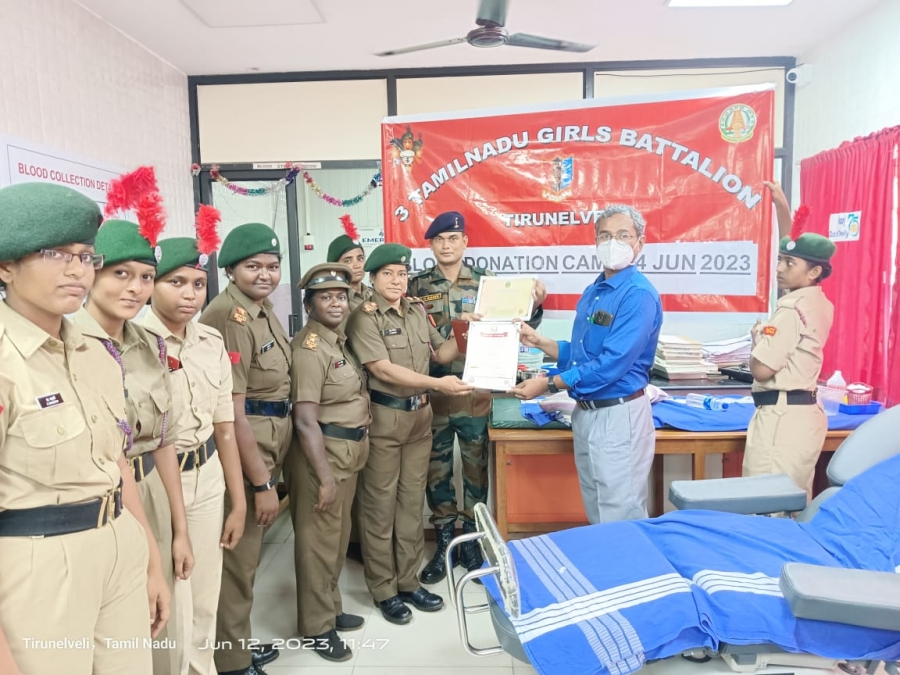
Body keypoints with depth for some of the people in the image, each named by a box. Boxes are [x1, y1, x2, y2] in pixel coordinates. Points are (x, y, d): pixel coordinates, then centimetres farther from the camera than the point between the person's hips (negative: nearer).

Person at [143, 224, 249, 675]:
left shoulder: (213, 342, 4)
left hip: (208, 480, 6)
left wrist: (238, 501, 11)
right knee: (168, 611, 7)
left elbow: (224, 426, 8)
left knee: (205, 604, 19)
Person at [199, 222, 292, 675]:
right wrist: (261, 482, -20)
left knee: (247, 552, 21)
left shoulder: (263, 306, 9)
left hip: (267, 446, 10)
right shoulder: (228, 316, -21)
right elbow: (231, 411, -24)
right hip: (241, 453, -9)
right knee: (237, 558, 6)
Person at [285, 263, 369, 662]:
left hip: (348, 449, 10)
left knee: (338, 535, 20)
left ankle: (331, 608, 37)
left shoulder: (340, 341, 10)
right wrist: (324, 476, -23)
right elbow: (305, 420, -23)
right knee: (318, 540, 4)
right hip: (322, 451, -9)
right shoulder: (310, 348, -18)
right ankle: (316, 627, 20)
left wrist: (355, 451, 13)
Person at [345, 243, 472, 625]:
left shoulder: (417, 313, 10)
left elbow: (441, 352, 15)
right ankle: (384, 590, 20)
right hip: (383, 418, -6)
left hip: (419, 415, 6)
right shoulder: (363, 317, -10)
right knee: (380, 504, 5)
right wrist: (438, 383, -24)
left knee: (412, 500, 13)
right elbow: (383, 369, -19)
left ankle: (408, 582, 28)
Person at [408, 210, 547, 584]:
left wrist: (534, 307, -14)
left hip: (475, 393, 0)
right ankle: (443, 544, 27)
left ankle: (472, 542, 27)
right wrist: (456, 327, -17)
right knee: (437, 469, 10)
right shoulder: (417, 286, 2)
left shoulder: (487, 281, 3)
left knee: (476, 468, 10)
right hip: (433, 394, 0)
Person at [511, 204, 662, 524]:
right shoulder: (592, 291, 11)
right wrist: (539, 342, 4)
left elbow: (612, 364, -24)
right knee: (597, 515, 21)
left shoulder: (639, 294, -17)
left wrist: (548, 384, -20)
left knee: (622, 519, 4)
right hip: (585, 412, 9)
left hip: (618, 416, -9)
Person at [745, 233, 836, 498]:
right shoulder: (820, 304, 10)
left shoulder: (791, 310, -18)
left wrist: (757, 337, -2)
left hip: (782, 417, -10)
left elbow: (761, 369, -19)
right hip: (804, 413, 10)